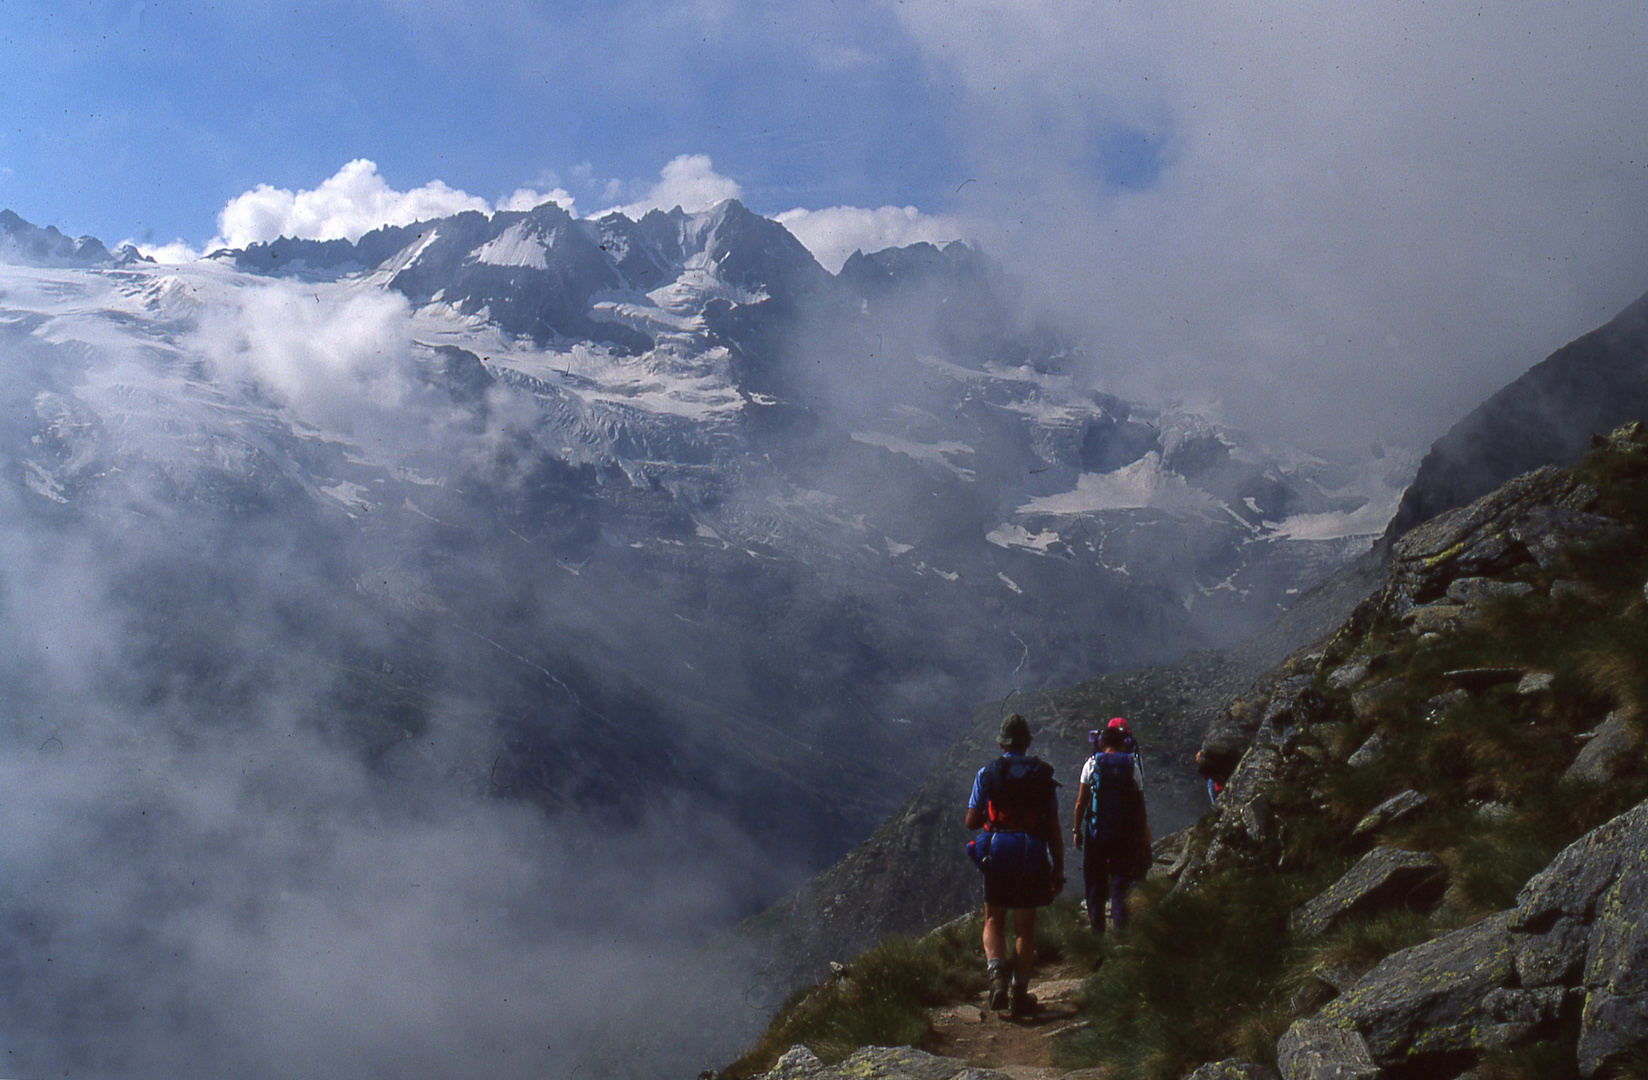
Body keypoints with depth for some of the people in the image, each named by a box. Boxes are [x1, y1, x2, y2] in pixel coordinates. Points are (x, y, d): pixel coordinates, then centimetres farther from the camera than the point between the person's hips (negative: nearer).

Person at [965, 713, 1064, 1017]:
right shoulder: (1044, 775, 4)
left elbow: (971, 821, 1)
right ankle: (1020, 992, 10)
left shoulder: (987, 773, 0)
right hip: (1033, 855, 1)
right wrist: (1058, 871, 8)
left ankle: (997, 974, -9)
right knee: (1025, 926, 11)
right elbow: (1054, 828, 3)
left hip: (997, 853, -1)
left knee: (993, 921, 13)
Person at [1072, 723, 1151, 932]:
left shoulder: (1092, 764, -3)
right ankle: (1120, 927, 5)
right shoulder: (1132, 765, -1)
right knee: (1122, 880, 8)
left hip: (1097, 831, 0)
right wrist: (1143, 834, 8)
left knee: (1095, 882, 10)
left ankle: (1096, 928, 13)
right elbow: (1140, 804, 1)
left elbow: (1080, 801, -3)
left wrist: (1077, 829, 6)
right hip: (1125, 833, 0)